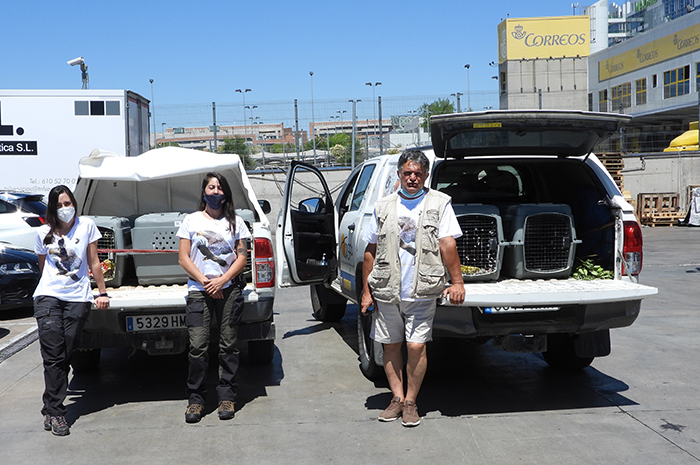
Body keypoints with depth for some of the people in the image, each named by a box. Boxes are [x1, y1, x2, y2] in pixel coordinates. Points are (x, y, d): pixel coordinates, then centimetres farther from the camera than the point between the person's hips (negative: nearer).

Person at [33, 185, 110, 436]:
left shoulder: (86, 226, 5)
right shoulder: (44, 233, 7)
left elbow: (94, 263, 9)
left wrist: (102, 292, 8)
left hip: (78, 298, 0)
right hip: (48, 296, 0)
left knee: (65, 356, -1)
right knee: (53, 356, -9)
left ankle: (51, 409, 9)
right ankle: (55, 412, -5)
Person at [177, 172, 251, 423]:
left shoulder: (235, 222, 11)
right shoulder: (191, 220, 10)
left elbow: (242, 257, 6)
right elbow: (183, 258, 5)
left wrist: (222, 280, -9)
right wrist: (205, 281, -7)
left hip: (229, 289, 1)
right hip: (198, 291, -1)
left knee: (228, 345, 0)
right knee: (198, 346, -7)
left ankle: (227, 397, 10)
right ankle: (196, 398, 3)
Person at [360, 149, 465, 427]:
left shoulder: (439, 203, 3)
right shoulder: (383, 207, 10)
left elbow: (448, 245, -3)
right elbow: (371, 251, 13)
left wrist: (457, 282, -9)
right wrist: (367, 291, 10)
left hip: (422, 291, -3)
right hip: (386, 292, 3)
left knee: (416, 346, -5)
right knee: (390, 345, 9)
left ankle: (410, 402, 10)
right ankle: (397, 397, 23)